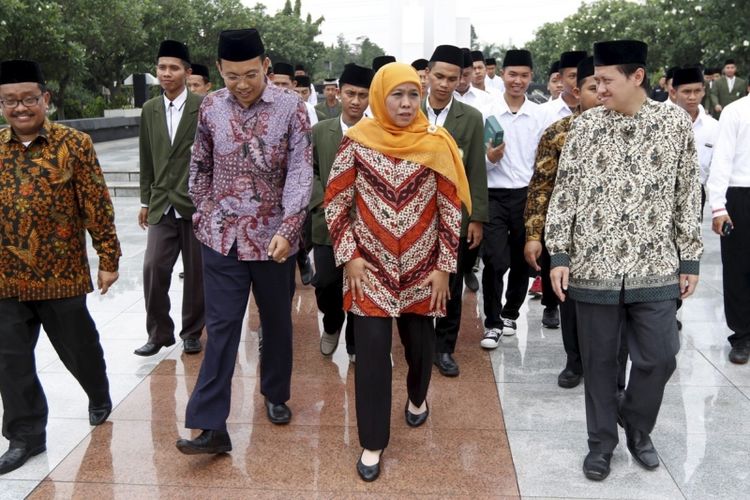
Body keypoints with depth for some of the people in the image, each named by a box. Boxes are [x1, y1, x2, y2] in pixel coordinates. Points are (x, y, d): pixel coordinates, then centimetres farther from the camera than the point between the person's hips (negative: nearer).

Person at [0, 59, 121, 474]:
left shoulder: (73, 144, -7)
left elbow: (96, 205, -6)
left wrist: (108, 258, -7)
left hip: (61, 273, -3)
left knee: (78, 347, 14)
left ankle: (99, 397, 44)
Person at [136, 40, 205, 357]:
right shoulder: (149, 110, 9)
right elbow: (147, 159, 13)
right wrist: (145, 200, 12)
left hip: (197, 202, -3)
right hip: (162, 205, 3)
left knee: (196, 272, 6)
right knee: (153, 268, -3)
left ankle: (192, 332, 22)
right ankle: (158, 333, 13)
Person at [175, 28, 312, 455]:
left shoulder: (291, 106, -8)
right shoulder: (211, 106, 1)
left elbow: (301, 171, -12)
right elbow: (201, 165, 13)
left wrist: (287, 229, -20)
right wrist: (203, 212, 9)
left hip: (273, 235, -1)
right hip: (222, 235, 2)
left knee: (277, 322, 13)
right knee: (222, 327, 0)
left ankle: (276, 395, 35)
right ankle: (211, 424, 2)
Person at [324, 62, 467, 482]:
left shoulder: (435, 142, -5)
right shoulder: (358, 141, -6)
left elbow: (451, 209, -2)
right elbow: (335, 202, -1)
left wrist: (444, 266, -4)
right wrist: (349, 256, -7)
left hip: (421, 267, 1)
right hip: (370, 266, -1)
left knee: (419, 339, 16)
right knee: (372, 350, -1)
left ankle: (417, 396, 48)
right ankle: (373, 442, 15)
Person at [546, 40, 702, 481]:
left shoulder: (676, 122, 1)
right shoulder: (585, 126, 0)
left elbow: (688, 195, 5)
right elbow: (565, 192, 2)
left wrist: (690, 259, 4)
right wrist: (559, 254, -2)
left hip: (655, 267, 0)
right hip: (593, 266, 0)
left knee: (659, 358, 5)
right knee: (599, 361, 9)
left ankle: (638, 428, 33)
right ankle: (602, 441, 28)